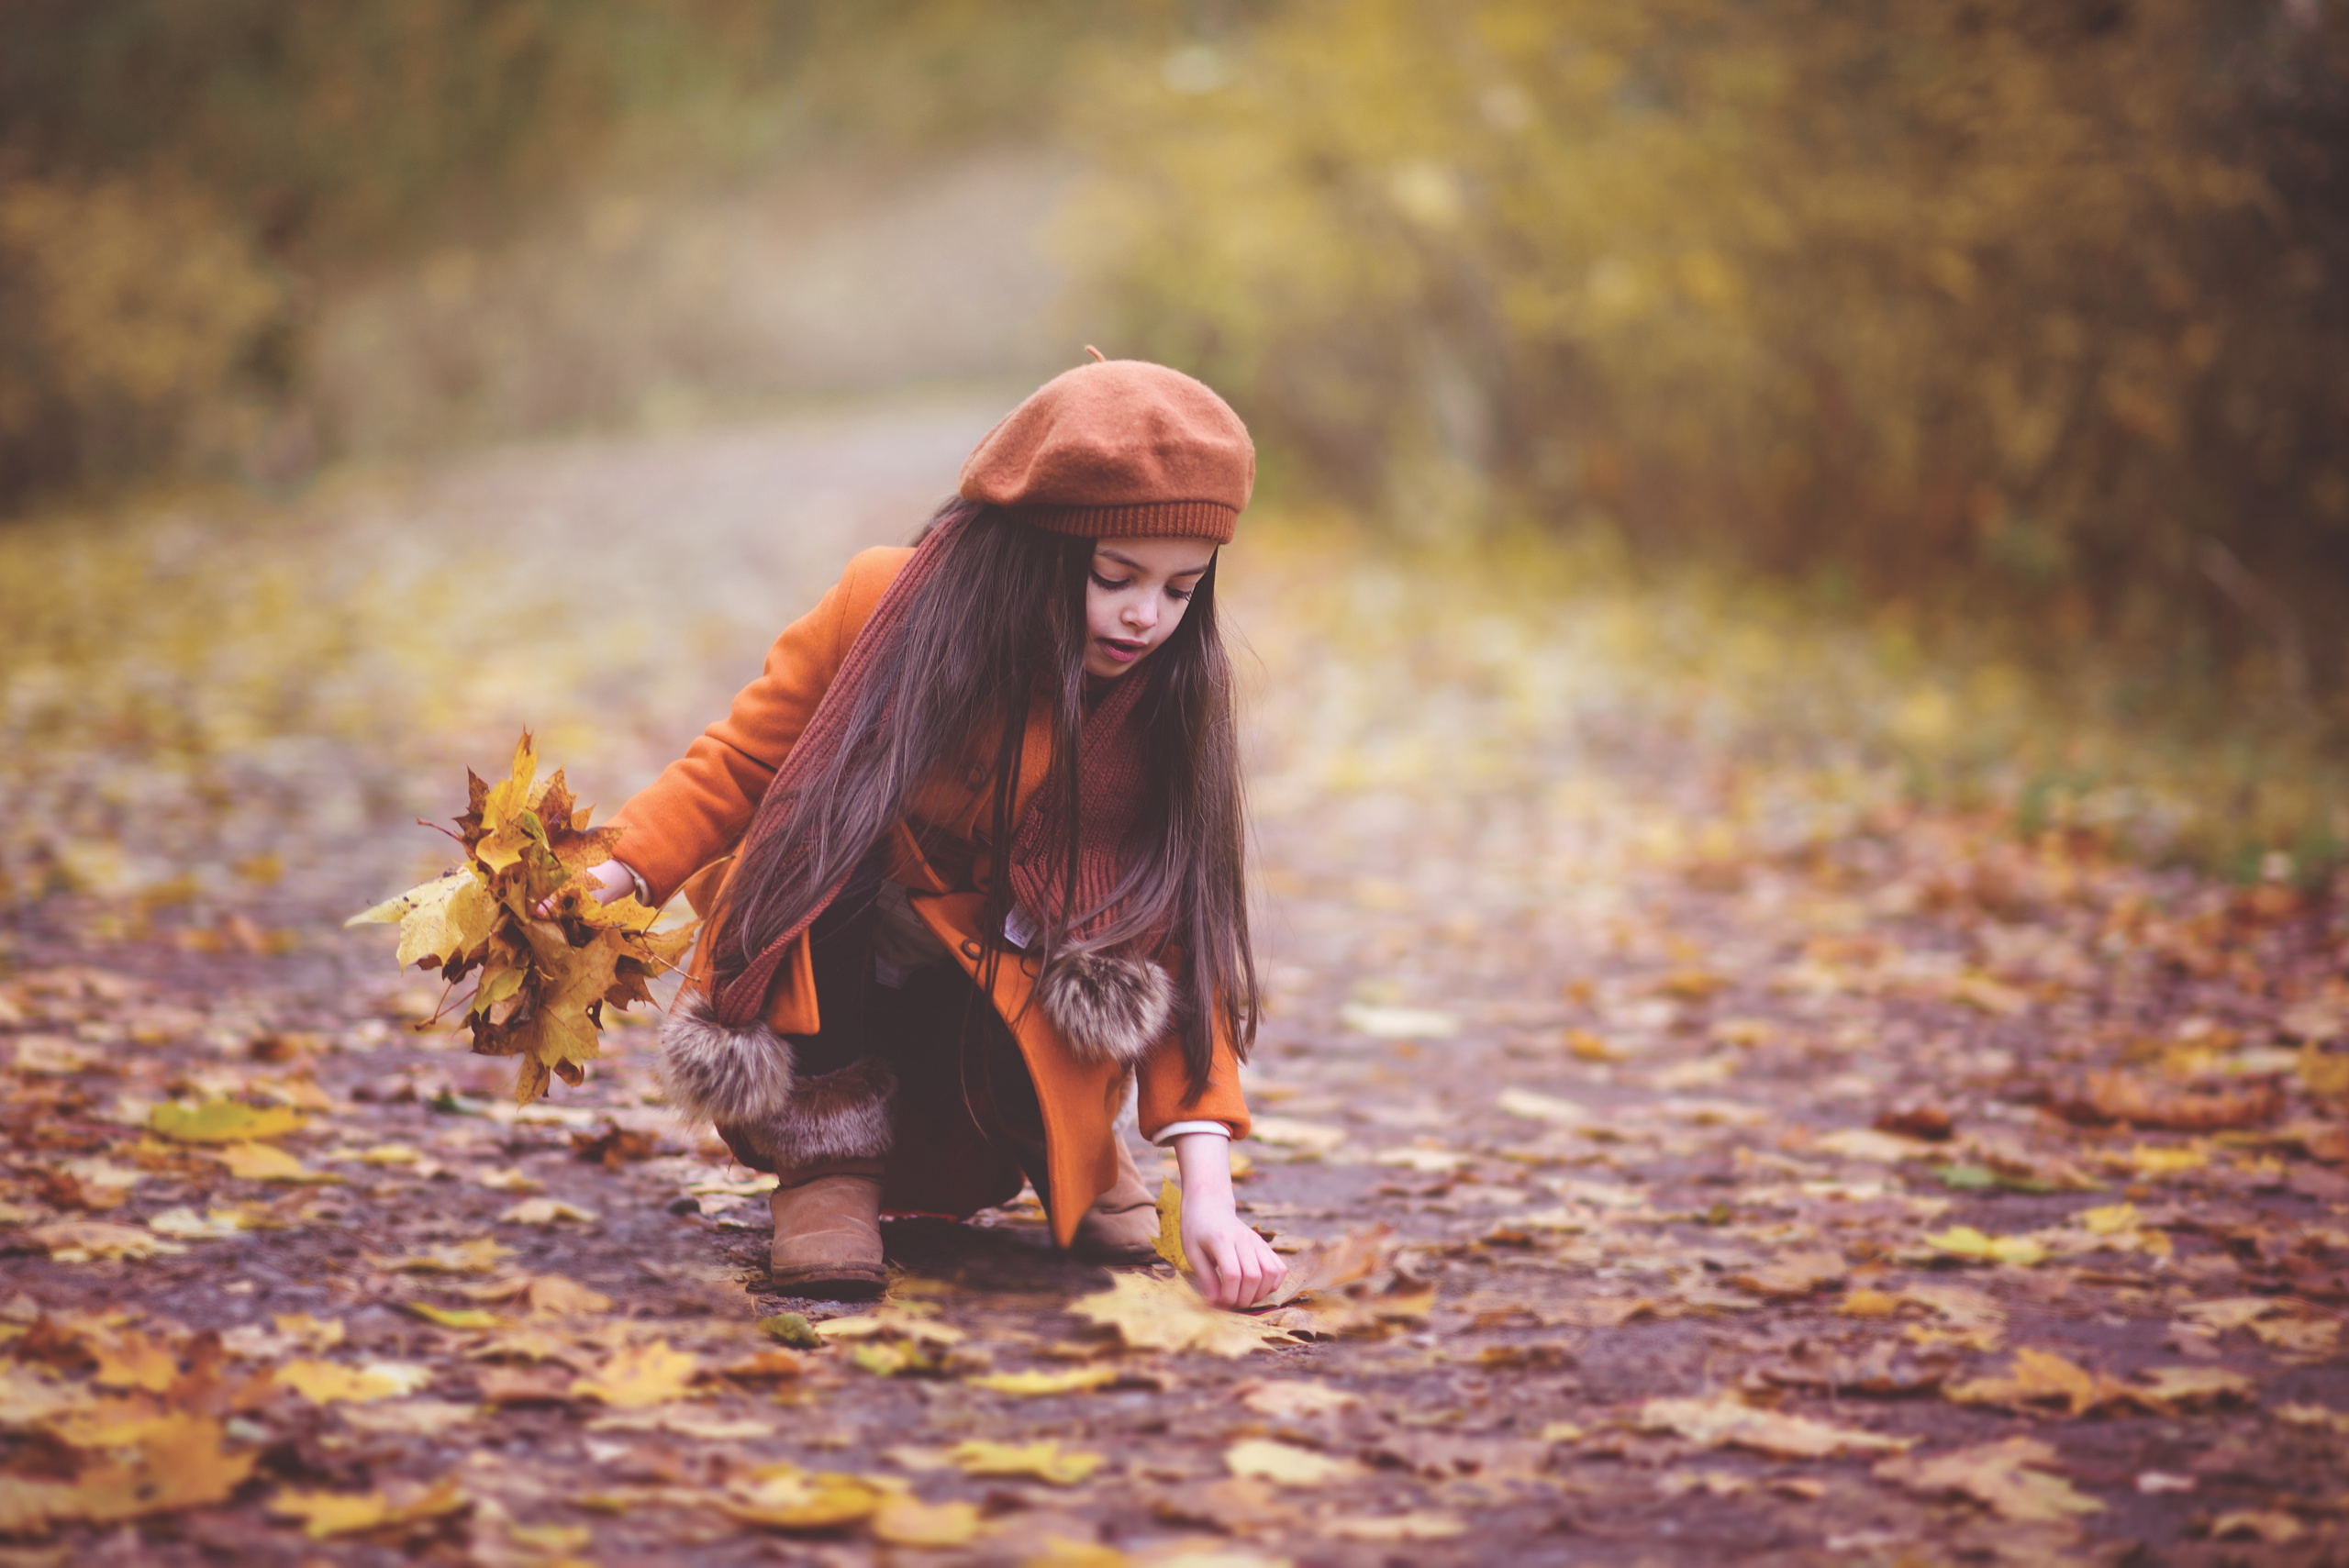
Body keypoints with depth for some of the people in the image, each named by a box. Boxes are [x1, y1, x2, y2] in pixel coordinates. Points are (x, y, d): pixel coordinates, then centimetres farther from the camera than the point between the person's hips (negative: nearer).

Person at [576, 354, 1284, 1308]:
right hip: (832, 985, -1)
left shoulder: (1165, 704, -15)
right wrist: (621, 876, -22)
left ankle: (1066, 1149, 5)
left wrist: (1207, 1183, -27)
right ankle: (828, 1155, -15)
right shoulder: (886, 609, -18)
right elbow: (741, 762, -5)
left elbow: (1181, 939, -18)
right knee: (834, 838, -32)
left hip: (1014, 985, 1)